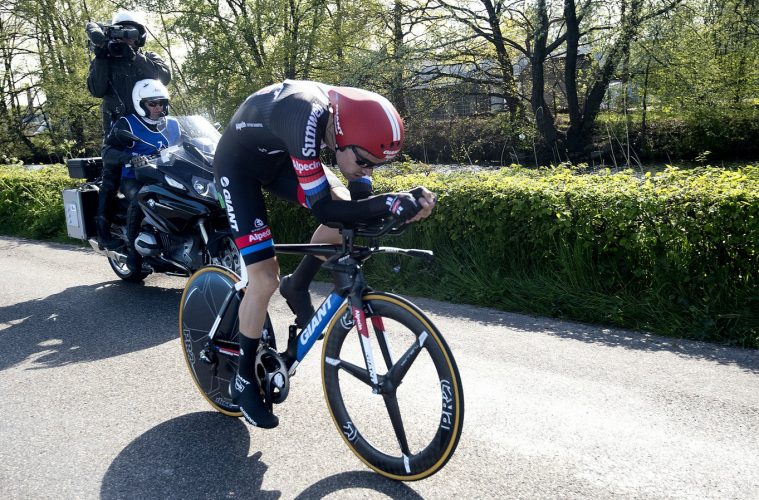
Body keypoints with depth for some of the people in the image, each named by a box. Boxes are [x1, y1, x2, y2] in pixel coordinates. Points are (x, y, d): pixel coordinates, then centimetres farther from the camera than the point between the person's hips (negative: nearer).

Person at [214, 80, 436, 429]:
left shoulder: (355, 117, -20)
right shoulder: (307, 117, -41)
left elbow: (358, 203, -15)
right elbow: (322, 209, -40)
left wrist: (407, 203, -34)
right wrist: (392, 204, -49)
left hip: (279, 157, 6)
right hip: (239, 163, -6)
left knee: (346, 209, -16)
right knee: (265, 277, -12)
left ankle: (297, 287, 8)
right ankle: (244, 381, 9)